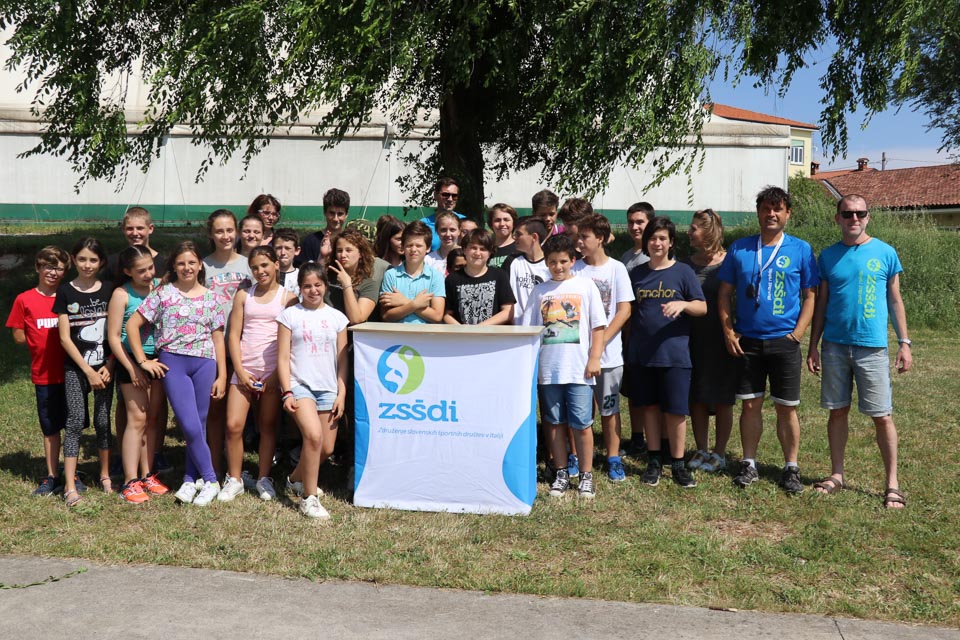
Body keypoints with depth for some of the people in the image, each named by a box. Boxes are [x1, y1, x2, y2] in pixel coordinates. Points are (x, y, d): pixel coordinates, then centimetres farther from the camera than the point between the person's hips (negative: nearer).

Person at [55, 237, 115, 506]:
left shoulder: (110, 289, 3)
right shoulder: (65, 291, -1)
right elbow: (65, 337, -3)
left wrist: (108, 366, -7)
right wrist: (88, 371, -8)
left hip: (105, 366, 2)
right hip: (75, 368, -1)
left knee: (103, 421, 6)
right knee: (75, 421, -8)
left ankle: (105, 475, 22)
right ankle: (70, 486, -6)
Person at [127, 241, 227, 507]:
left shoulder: (212, 298, 8)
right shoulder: (163, 293, 2)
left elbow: (218, 338, 9)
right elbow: (132, 324, 2)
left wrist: (222, 376, 5)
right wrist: (143, 360, -3)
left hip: (205, 364, 2)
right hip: (173, 363, -2)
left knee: (198, 425, 5)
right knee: (190, 426, -9)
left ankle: (190, 480, 18)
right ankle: (209, 480, 4)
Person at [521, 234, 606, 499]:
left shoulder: (585, 285, 3)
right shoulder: (540, 290, 9)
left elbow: (598, 326, 2)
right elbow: (528, 330, 10)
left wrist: (594, 359, -6)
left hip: (579, 368, -2)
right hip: (547, 368, 3)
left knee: (582, 424, -1)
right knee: (554, 422, 9)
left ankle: (586, 476, 11)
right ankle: (561, 474, 20)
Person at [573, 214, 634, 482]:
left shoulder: (616, 268, -1)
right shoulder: (574, 269, 4)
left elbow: (624, 310, -5)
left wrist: (600, 341, -13)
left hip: (608, 352, -2)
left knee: (610, 408, 6)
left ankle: (613, 458, 15)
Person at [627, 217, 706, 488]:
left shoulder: (683, 272, 0)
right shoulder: (637, 273, 9)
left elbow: (702, 307, -2)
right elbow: (628, 310, 15)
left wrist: (683, 304, -22)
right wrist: (628, 346, 7)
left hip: (674, 352, -3)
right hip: (641, 352, 3)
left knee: (675, 410, -1)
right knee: (650, 406, 10)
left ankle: (678, 464, 12)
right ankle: (654, 461, 20)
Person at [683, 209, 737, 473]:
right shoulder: (686, 264, 7)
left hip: (721, 340, -4)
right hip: (693, 340, 4)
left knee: (722, 400, 4)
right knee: (696, 397, 7)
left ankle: (719, 454, 14)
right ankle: (702, 451, 19)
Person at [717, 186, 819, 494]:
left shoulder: (801, 250, 0)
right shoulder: (739, 249, 4)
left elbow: (809, 296, 2)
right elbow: (724, 293, 7)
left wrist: (797, 334, -8)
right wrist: (729, 332, -2)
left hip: (784, 342, -1)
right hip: (746, 342, 1)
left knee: (787, 408, 4)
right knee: (750, 405, 8)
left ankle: (791, 468, 16)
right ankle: (749, 464, 20)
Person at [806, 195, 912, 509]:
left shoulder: (885, 253, 1)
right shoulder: (828, 256, 6)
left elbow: (895, 300, 5)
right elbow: (821, 304, 10)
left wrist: (905, 343, 0)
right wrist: (813, 345, 6)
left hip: (872, 347, -2)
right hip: (835, 345, 2)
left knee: (883, 416, -1)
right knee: (837, 411, 10)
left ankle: (892, 484, 9)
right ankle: (837, 474, 21)